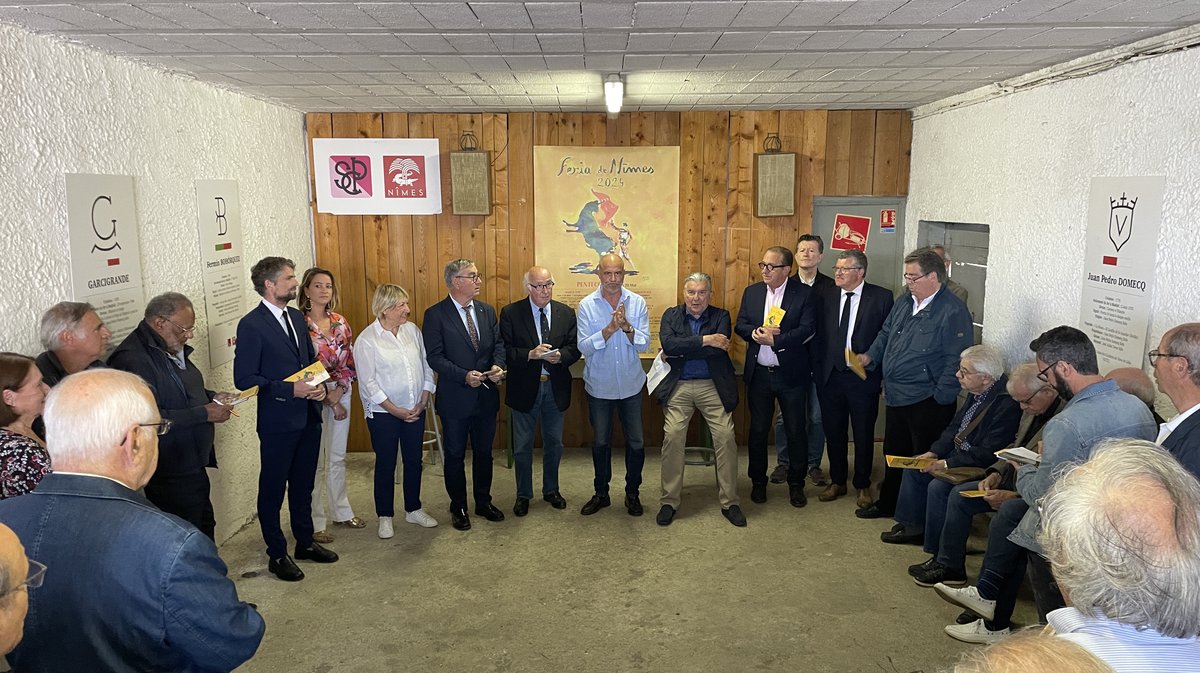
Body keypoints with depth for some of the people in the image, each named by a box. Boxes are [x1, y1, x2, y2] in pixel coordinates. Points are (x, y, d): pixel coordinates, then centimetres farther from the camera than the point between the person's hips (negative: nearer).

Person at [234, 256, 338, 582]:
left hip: (308, 416, 7)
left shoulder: (297, 317, 8)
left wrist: (318, 385, -2)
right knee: (272, 490, 9)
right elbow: (244, 378, -17)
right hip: (278, 422, -7)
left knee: (303, 484, 20)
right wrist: (290, 390, -22)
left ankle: (305, 542, 36)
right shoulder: (251, 325, -15)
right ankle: (277, 555, 22)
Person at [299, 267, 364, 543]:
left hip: (340, 394, 5)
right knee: (314, 461, 3)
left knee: (338, 457, 16)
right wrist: (328, 399, -12)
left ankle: (341, 511, 30)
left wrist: (338, 393, -9)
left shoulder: (340, 322, 6)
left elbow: (349, 363, 6)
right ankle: (314, 523, 13)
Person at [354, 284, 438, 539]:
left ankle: (413, 509, 31)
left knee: (414, 461, 14)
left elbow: (426, 367, 5)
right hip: (383, 413, -4)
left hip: (415, 410, 5)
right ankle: (385, 517, 22)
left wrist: (423, 401, -4)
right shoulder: (366, 340, -13)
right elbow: (368, 383, -14)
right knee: (386, 464, 7)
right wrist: (395, 410, -15)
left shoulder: (412, 330, 0)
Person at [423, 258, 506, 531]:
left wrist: (498, 365, -11)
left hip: (486, 395, 5)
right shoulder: (436, 314, -11)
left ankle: (484, 502, 33)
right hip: (455, 397, -4)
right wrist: (464, 376, -24)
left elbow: (498, 344, 10)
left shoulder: (487, 311, 6)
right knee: (455, 455, 10)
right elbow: (434, 356, -14)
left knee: (484, 452, 16)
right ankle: (458, 507, 26)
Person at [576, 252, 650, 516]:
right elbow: (584, 347, -14)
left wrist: (627, 327, -25)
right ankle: (601, 493, 29)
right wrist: (610, 328, -26)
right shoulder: (587, 305, -7)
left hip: (631, 385, 1)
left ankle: (633, 493, 25)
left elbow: (644, 344, -8)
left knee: (636, 443, 6)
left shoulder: (637, 302, -4)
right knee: (600, 442, 12)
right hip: (599, 386, 0)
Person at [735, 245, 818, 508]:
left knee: (796, 430, 7)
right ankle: (758, 481, 25)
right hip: (758, 374, 3)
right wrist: (757, 331, -17)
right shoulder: (751, 292, 6)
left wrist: (773, 340, -20)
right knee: (758, 430, 11)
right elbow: (740, 326, 3)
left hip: (792, 375, -3)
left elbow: (807, 329, -15)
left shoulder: (804, 293, -6)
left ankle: (796, 483, 23)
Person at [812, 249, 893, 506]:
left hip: (864, 378, -3)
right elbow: (818, 336, 4)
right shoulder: (827, 296, 3)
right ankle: (837, 482, 30)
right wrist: (818, 372, 0)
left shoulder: (881, 297, -6)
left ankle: (863, 485, 27)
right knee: (834, 433, 14)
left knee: (864, 435, 10)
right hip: (830, 376, 3)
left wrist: (882, 374, -10)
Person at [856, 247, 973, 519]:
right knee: (894, 452, 21)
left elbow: (956, 359, -18)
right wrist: (871, 356, 5)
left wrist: (940, 397, -20)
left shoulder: (953, 311, -15)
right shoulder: (903, 304, 10)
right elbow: (885, 335, 23)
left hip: (927, 402, -8)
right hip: (896, 396, 8)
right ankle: (888, 502, 37)